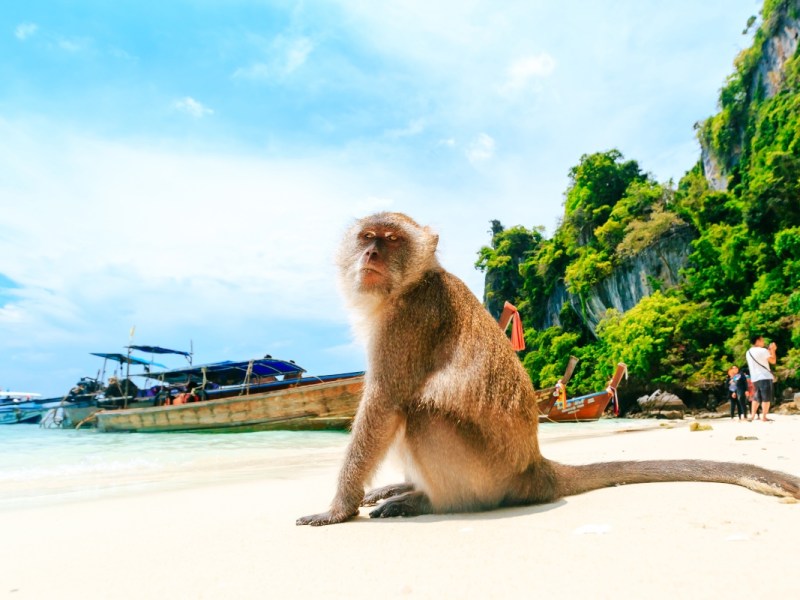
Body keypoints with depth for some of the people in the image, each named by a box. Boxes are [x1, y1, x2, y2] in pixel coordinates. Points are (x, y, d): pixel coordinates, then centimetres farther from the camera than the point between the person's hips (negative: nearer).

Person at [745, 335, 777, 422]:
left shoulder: (749, 352, 14)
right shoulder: (762, 350, -10)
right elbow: (773, 361, -2)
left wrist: (769, 350, 23)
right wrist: (773, 350, 11)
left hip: (755, 378, 7)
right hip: (765, 377, -7)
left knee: (756, 398, 15)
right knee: (766, 398, -2)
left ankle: (752, 416, 13)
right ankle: (764, 417, -4)